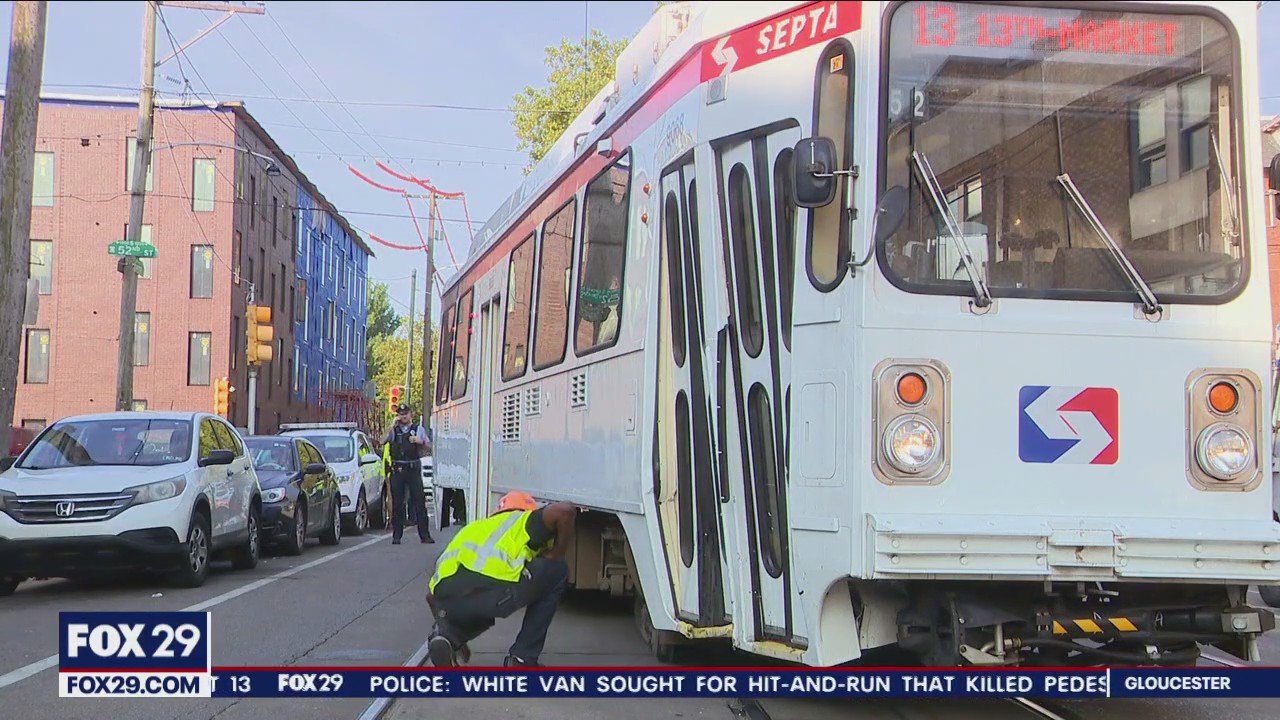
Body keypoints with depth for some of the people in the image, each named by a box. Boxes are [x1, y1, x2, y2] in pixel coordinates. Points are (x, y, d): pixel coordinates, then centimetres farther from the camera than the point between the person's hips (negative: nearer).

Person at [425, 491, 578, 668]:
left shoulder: (472, 528, 38)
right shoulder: (526, 520, 27)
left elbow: (432, 594, 37)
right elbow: (563, 511, 3)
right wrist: (555, 556, 19)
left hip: (448, 600, 6)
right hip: (494, 591, -5)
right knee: (556, 572, 25)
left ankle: (448, 635, 9)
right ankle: (522, 660, 21)